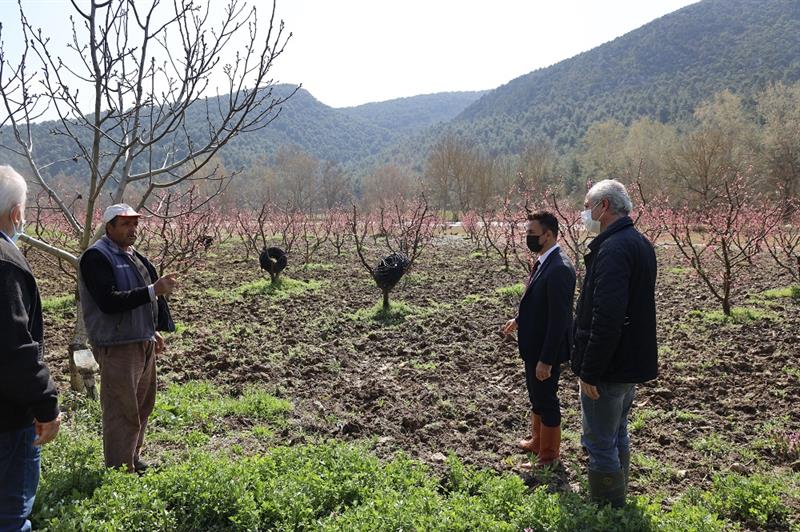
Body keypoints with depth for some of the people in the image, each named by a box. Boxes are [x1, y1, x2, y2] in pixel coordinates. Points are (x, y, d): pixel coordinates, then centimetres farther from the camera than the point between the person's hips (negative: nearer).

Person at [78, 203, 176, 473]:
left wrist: (153, 330, 21)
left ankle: (133, 460, 33)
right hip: (117, 346, -9)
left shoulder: (133, 256, 15)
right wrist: (153, 291, -28)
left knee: (143, 405, 18)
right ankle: (119, 469, 6)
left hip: (143, 342, 10)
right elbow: (109, 301, -24)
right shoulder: (97, 257, -13)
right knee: (122, 411, -5)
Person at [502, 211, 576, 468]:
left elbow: (559, 319, -26)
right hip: (533, 346, 9)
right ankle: (537, 441, 43)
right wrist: (519, 320, 12)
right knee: (536, 397, 24)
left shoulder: (559, 269, -26)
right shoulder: (543, 262, 5)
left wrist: (546, 360, -24)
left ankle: (548, 455, 24)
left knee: (546, 400, 7)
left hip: (546, 350, -9)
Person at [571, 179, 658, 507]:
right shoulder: (640, 243, 11)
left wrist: (589, 371, -23)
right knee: (617, 436, 23)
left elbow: (607, 318, -29)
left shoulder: (613, 249, -22)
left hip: (608, 368, -11)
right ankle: (617, 502, 38)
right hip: (631, 362, 11)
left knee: (599, 443, 1)